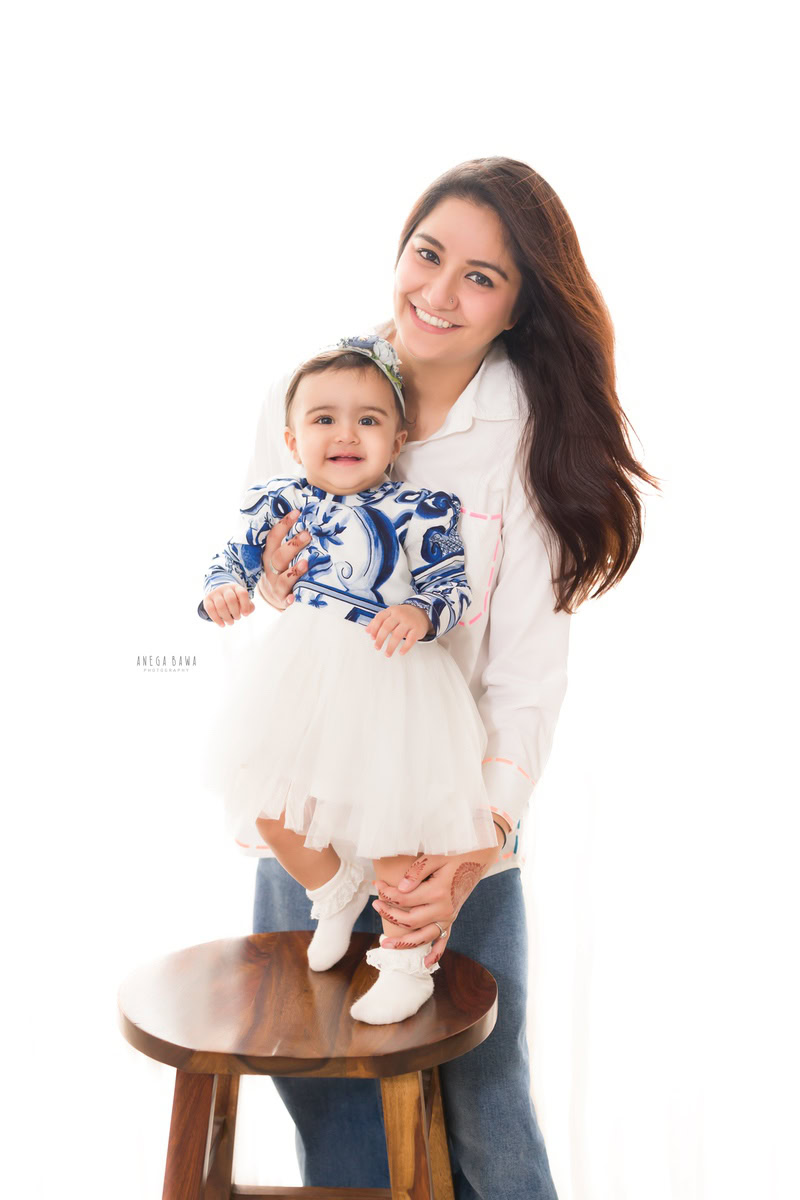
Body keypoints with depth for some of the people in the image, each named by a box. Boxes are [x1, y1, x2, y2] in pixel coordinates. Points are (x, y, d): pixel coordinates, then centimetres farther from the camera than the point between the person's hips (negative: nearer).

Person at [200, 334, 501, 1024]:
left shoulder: (415, 511, -8)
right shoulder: (281, 502, 2)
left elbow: (455, 585, -7)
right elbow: (236, 556, 12)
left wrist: (421, 615, -28)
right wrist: (222, 591, -10)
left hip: (392, 679, -4)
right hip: (300, 682, 4)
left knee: (392, 826, 0)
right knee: (271, 812, 7)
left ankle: (407, 965, 23)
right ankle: (336, 892, 39)